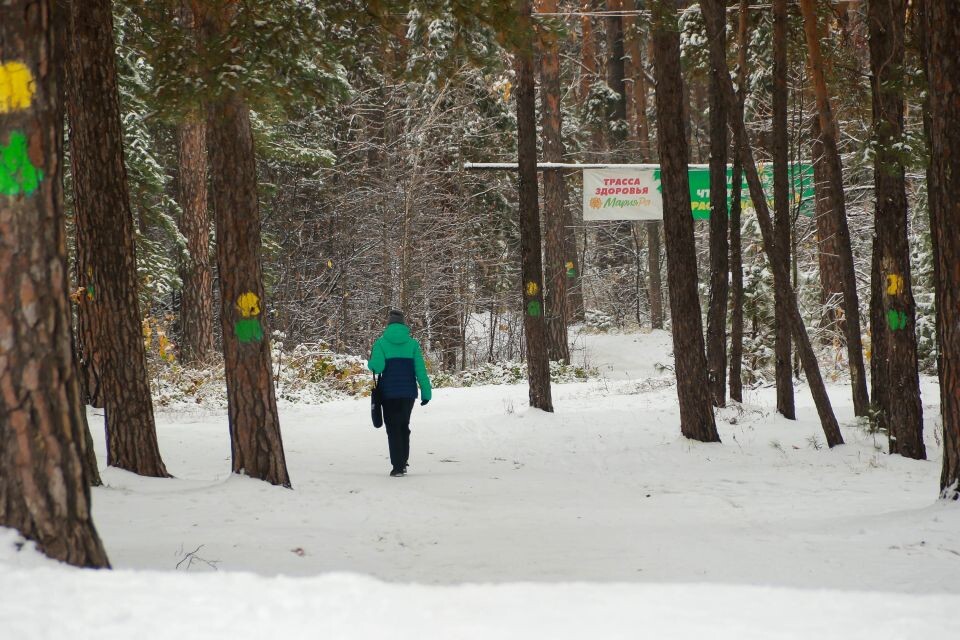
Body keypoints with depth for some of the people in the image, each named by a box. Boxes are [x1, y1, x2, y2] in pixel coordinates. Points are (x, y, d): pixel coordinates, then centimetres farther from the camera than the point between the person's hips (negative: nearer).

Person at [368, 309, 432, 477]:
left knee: (393, 428, 3)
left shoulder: (381, 343, -4)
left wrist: (370, 361, 9)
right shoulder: (412, 344, 2)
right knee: (404, 427, 17)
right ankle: (403, 463, 18)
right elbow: (420, 369, -3)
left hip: (389, 393, -2)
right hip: (409, 392, 2)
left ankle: (397, 466, -5)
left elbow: (377, 367, -14)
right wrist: (426, 392, -2)